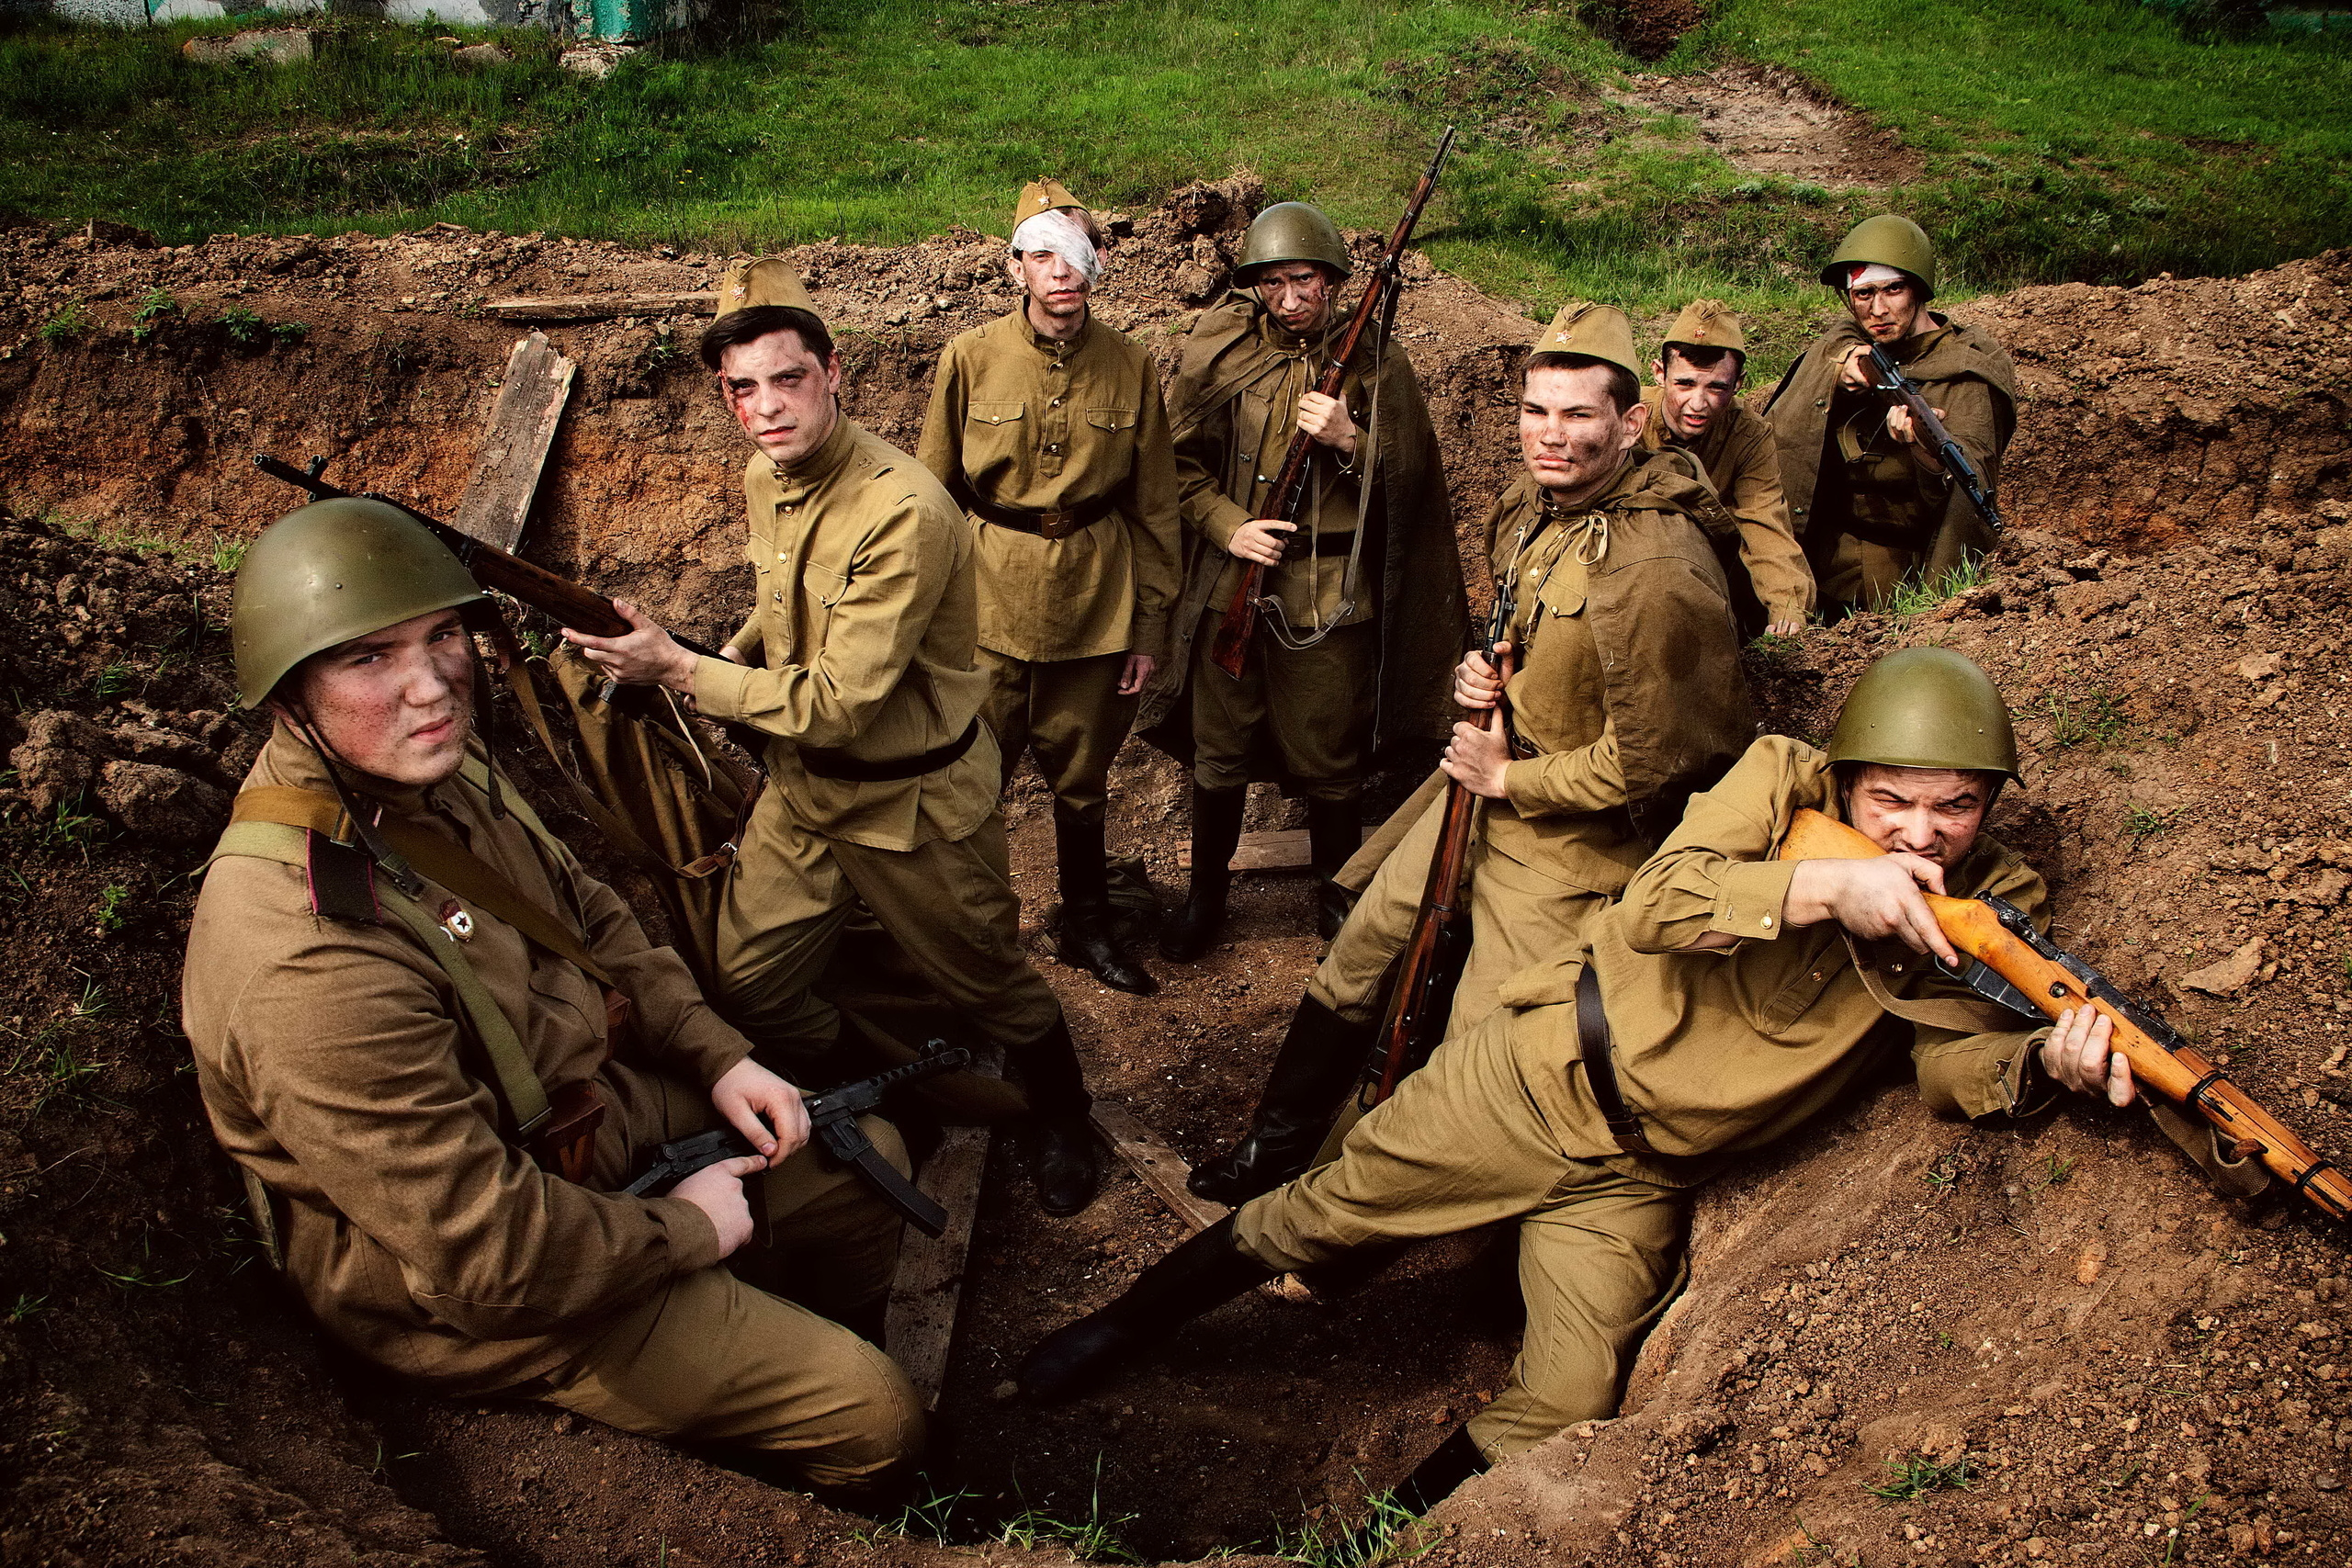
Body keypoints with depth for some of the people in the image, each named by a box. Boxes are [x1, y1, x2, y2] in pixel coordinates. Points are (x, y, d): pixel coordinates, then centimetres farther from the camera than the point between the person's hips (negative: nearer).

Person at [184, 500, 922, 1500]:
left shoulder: (434, 770, -9)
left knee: (867, 1155, 18)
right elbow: (489, 1254, -33)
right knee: (873, 1421, -6)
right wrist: (683, 1229, -17)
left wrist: (718, 1056, 0)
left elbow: (586, 914, 9)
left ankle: (797, 1355, 44)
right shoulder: (313, 965, -38)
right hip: (481, 1291, -8)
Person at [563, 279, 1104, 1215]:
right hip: (801, 788, 7)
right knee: (744, 988, 10)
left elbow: (839, 705, -29)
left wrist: (677, 671, -24)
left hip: (914, 805, -7)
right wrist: (735, 657, 0)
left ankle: (1059, 1119, 42)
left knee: (987, 987, 12)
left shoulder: (902, 510, -28)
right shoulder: (763, 483, -1)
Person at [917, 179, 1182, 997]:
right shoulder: (971, 358, -4)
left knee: (1082, 777, 14)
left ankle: (1087, 929, 33)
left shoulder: (1131, 367, -1)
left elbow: (1154, 506, 4)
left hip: (1095, 601, 1)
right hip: (988, 599, -1)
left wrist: (1151, 624, 4)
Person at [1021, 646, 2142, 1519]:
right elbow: (1657, 903, -27)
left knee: (1557, 1422, 2)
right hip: (1537, 1075, -3)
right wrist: (1829, 885, -40)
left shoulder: (1993, 910, -3)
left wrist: (2050, 1060, -33)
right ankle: (1130, 1322, 34)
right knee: (1315, 1219, 6)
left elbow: (1954, 1063, -12)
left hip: (1637, 1184, 3)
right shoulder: (1783, 780, -14)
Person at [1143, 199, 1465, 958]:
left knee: (1330, 760, 9)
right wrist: (1229, 527, -10)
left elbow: (1411, 477, 0)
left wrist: (1349, 440, -17)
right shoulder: (1223, 351, 0)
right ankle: (1206, 892, 32)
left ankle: (1337, 895, 32)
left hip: (1332, 590, -1)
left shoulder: (1375, 360, -1)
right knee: (1219, 753, 12)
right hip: (1231, 580, 1)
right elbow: (1182, 462, 5)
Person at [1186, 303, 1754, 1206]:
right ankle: (1280, 1140, 35)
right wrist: (1482, 671, -3)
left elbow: (1653, 757, -23)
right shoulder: (1529, 506, 0)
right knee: (1361, 952, 16)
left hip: (1574, 829, -8)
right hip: (1486, 781, 9)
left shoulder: (1655, 569, -28)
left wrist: (1509, 778, -14)